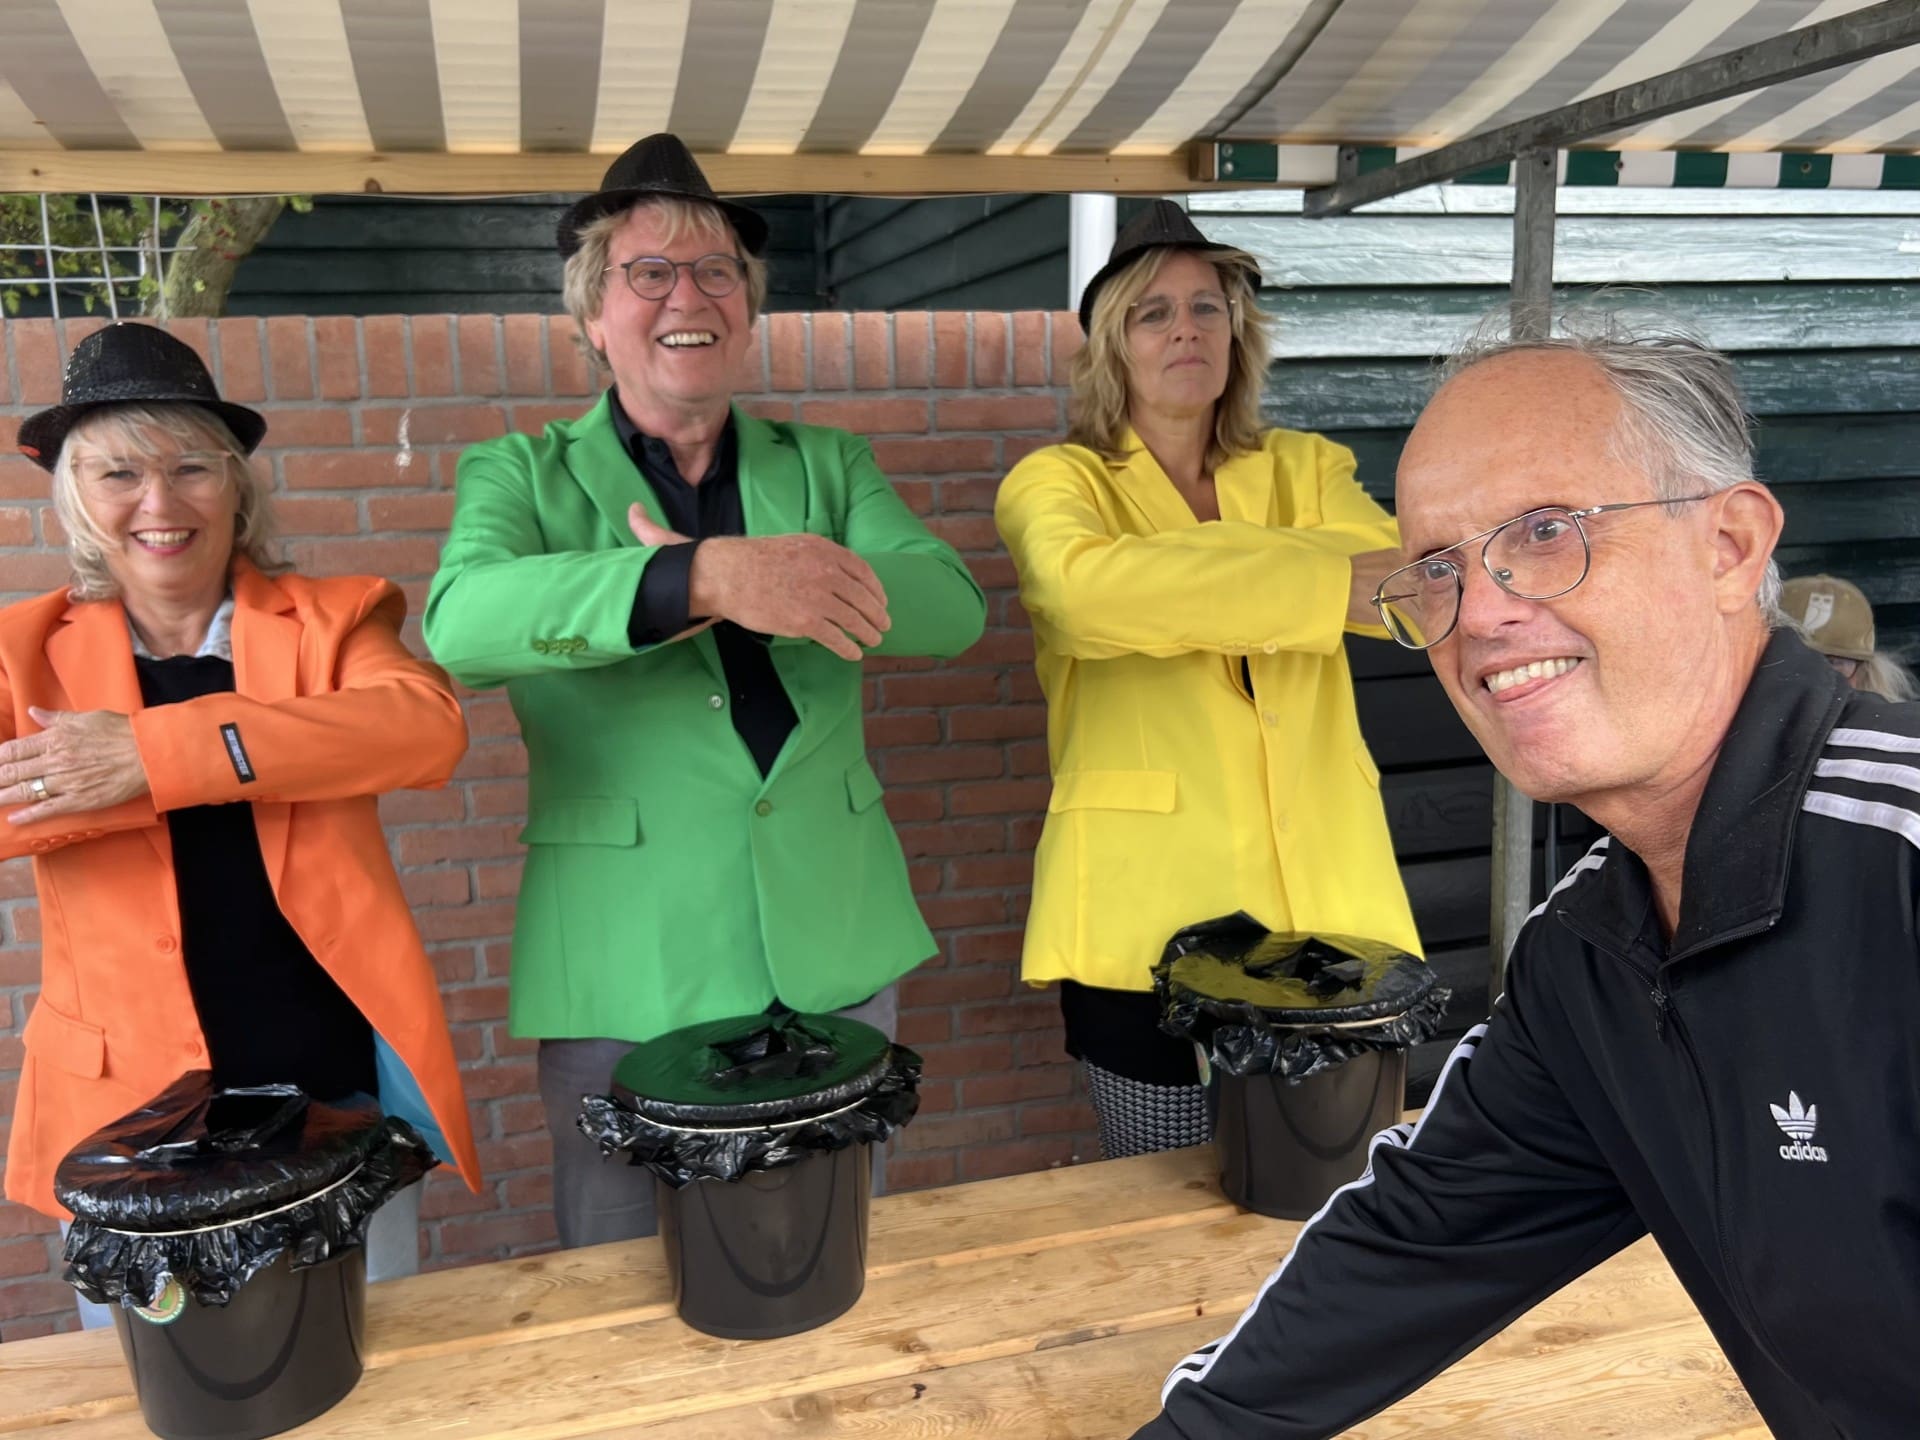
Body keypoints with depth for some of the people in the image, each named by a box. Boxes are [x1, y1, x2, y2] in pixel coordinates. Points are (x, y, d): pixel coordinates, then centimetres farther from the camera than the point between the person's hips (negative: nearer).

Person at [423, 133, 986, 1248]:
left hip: (835, 952, 3)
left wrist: (769, 590, -24)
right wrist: (705, 577, -33)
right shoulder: (522, 475, 2)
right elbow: (460, 621, -20)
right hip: (622, 976, -2)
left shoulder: (827, 465, 10)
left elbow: (953, 603, -7)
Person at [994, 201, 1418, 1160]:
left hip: (1320, 906, 3)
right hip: (1149, 916, -3)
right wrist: (1331, 581, -27)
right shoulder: (1057, 483, 1)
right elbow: (1079, 585, -24)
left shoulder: (1308, 471, 12)